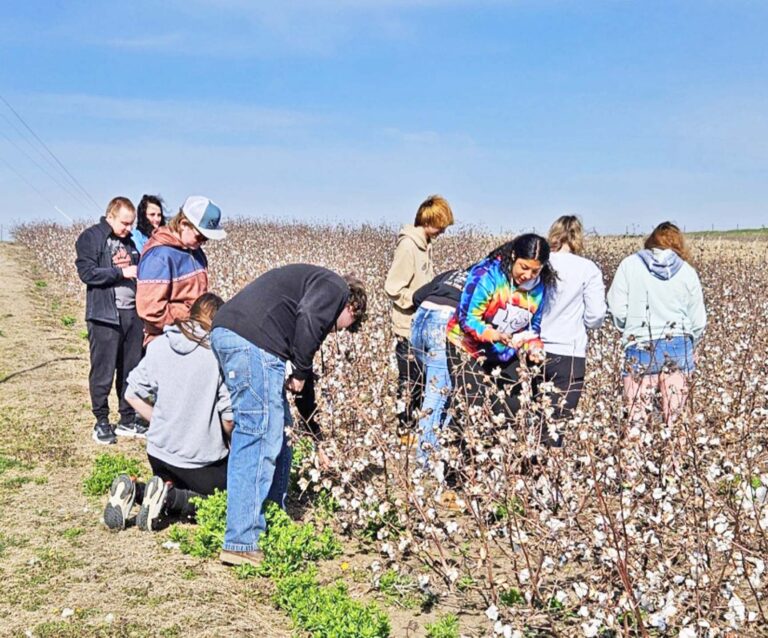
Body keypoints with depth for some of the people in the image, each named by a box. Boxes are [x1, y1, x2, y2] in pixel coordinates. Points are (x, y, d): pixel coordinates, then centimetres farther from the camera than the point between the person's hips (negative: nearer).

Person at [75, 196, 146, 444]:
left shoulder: (129, 240, 16)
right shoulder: (90, 238, -3)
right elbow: (87, 272, -13)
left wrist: (133, 265, 1)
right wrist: (121, 271, -16)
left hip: (132, 313, 6)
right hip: (105, 315, -6)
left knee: (131, 370, 10)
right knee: (103, 372, 0)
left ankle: (128, 420, 19)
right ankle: (101, 422, 12)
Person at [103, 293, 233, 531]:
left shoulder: (158, 345, -1)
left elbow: (133, 395, 3)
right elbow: (229, 416, -16)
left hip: (159, 451, 5)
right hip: (203, 459, -5)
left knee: (168, 484, 30)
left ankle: (133, 491, -2)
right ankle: (169, 498, -12)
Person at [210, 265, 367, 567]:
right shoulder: (334, 287, 10)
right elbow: (308, 319, -16)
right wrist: (300, 372, -3)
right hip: (251, 341, -10)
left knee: (278, 432, 19)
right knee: (260, 438, -8)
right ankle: (242, 543, -7)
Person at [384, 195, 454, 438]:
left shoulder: (426, 243, 7)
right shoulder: (408, 246, -19)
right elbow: (393, 288, -20)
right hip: (409, 328, -8)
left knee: (423, 378, 15)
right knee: (410, 381, 2)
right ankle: (405, 429, 14)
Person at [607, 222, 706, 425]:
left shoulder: (630, 264, 2)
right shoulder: (687, 271, 6)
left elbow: (617, 309, -3)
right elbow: (698, 321, 7)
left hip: (641, 348, -2)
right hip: (678, 347, 2)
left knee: (637, 419, 0)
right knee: (674, 419, 8)